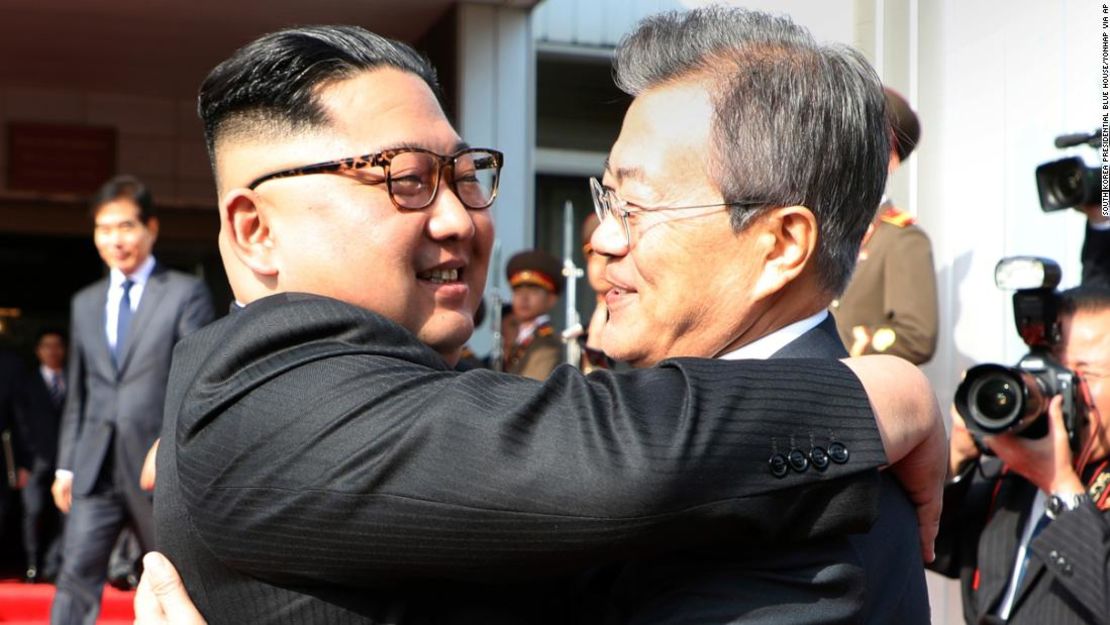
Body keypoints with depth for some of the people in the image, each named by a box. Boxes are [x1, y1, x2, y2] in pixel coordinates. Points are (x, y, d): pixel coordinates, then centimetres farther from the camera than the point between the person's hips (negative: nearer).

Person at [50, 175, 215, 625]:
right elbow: (77, 393, 17)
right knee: (76, 575, -7)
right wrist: (65, 465, 11)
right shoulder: (85, 304, 15)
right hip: (96, 467, 3)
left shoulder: (186, 294, 0)